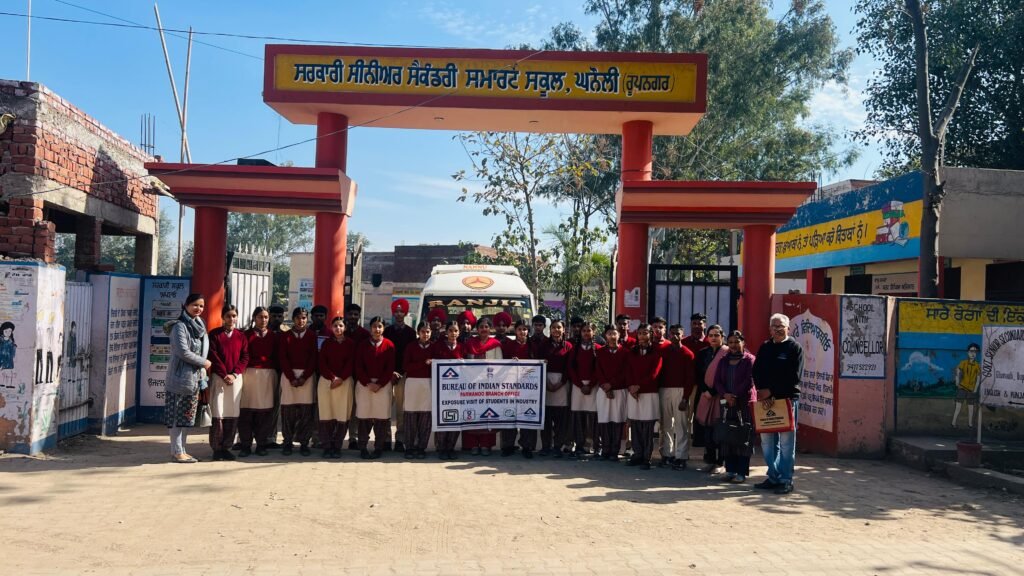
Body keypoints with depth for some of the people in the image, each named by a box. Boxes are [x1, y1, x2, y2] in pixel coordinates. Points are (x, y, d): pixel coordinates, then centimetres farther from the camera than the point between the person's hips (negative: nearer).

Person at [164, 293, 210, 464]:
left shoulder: (200, 326, 16)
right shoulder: (179, 326, -9)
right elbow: (183, 352, -18)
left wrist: (203, 378, 8)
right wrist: (204, 363, -9)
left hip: (195, 378, 8)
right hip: (180, 377, -8)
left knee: (188, 416, 10)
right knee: (176, 416, -3)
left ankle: (182, 450, 17)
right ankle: (176, 452, 2)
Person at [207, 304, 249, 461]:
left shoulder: (241, 336, 11)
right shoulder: (214, 334, 4)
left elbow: (245, 357, 4)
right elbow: (213, 356, -3)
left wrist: (234, 374, -8)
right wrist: (224, 375, -10)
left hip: (236, 378, 3)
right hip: (218, 377, -2)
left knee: (232, 415, 1)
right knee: (217, 414, -6)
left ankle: (226, 447, 9)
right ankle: (216, 448, 2)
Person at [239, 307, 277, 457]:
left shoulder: (273, 336, 13)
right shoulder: (247, 335, 6)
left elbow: (276, 357, 11)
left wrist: (277, 375, 2)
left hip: (268, 375, 2)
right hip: (250, 373, -2)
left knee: (265, 410, 1)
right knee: (246, 411, -5)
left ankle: (261, 444, 9)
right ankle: (245, 445, 2)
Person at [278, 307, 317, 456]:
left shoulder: (312, 335, 7)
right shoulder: (285, 336, 8)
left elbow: (314, 358, 1)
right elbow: (282, 358, 1)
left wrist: (304, 377, -9)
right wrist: (291, 377, -9)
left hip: (307, 375, 0)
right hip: (288, 375, 0)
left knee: (306, 410, -3)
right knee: (288, 409, -1)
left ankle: (304, 442, 3)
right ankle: (288, 442, 6)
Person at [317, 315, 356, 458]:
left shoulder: (350, 343, 6)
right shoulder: (326, 343, 10)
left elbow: (350, 363, 0)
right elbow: (321, 363, 3)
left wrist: (340, 379, -12)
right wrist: (332, 377, -10)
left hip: (344, 381, -1)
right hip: (326, 381, 1)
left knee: (342, 416, -4)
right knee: (326, 415, -2)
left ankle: (337, 447, 5)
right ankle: (327, 447, 3)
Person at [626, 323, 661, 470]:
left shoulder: (656, 353, 0)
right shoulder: (633, 352, 13)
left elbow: (654, 374, -7)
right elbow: (628, 371, 7)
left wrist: (639, 386, -11)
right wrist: (631, 386, -9)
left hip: (649, 393, -4)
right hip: (633, 393, 4)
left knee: (647, 428, -2)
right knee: (635, 426, 5)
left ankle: (647, 458, 2)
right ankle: (637, 455, 13)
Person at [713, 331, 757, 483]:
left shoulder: (749, 359, 0)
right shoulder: (723, 361, 15)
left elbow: (749, 381, -9)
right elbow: (717, 381, 8)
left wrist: (735, 396, -13)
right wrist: (725, 395, -9)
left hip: (745, 403, -5)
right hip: (727, 404, 5)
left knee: (743, 438, -5)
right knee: (727, 437, 4)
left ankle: (742, 472, -1)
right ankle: (730, 470, 12)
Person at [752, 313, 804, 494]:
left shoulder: (794, 348, -1)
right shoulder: (764, 348, 14)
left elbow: (793, 377, -9)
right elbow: (756, 373, 8)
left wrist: (771, 391, -11)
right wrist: (764, 395, -7)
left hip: (787, 399, -5)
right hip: (766, 399, 5)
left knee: (786, 442, -2)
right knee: (767, 441, 8)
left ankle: (786, 480, 5)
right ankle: (773, 477, 18)